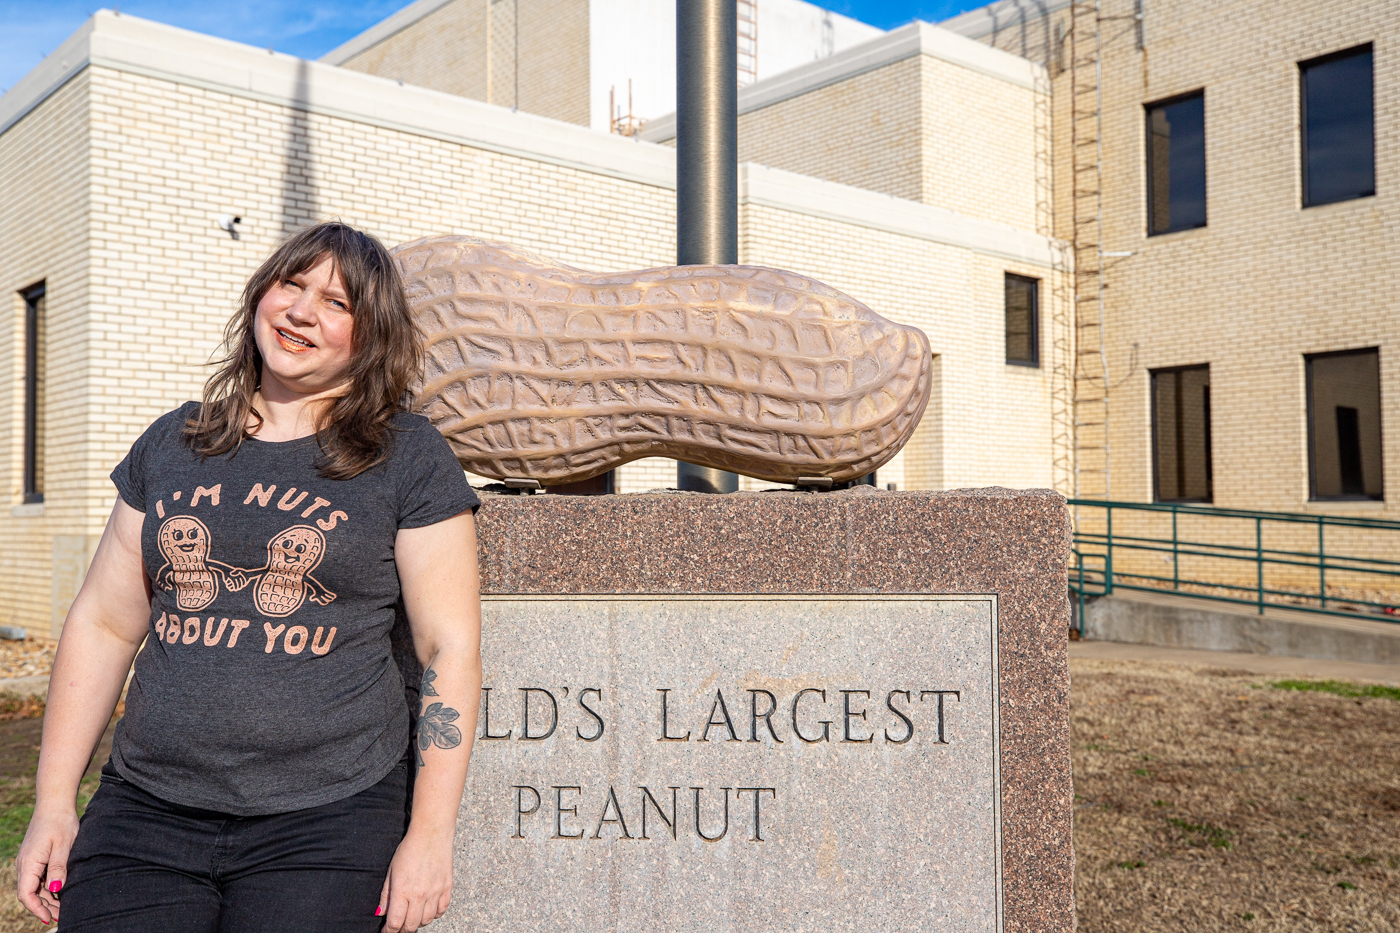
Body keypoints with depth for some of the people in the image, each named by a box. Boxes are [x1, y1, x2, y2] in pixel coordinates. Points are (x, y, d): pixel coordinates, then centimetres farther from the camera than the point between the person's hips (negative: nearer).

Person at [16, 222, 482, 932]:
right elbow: (102, 624, 13)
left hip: (326, 821, -3)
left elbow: (449, 648, -5)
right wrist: (54, 801, 9)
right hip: (143, 812, 4)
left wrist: (430, 835, -10)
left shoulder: (407, 456, -2)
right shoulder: (172, 444, 11)